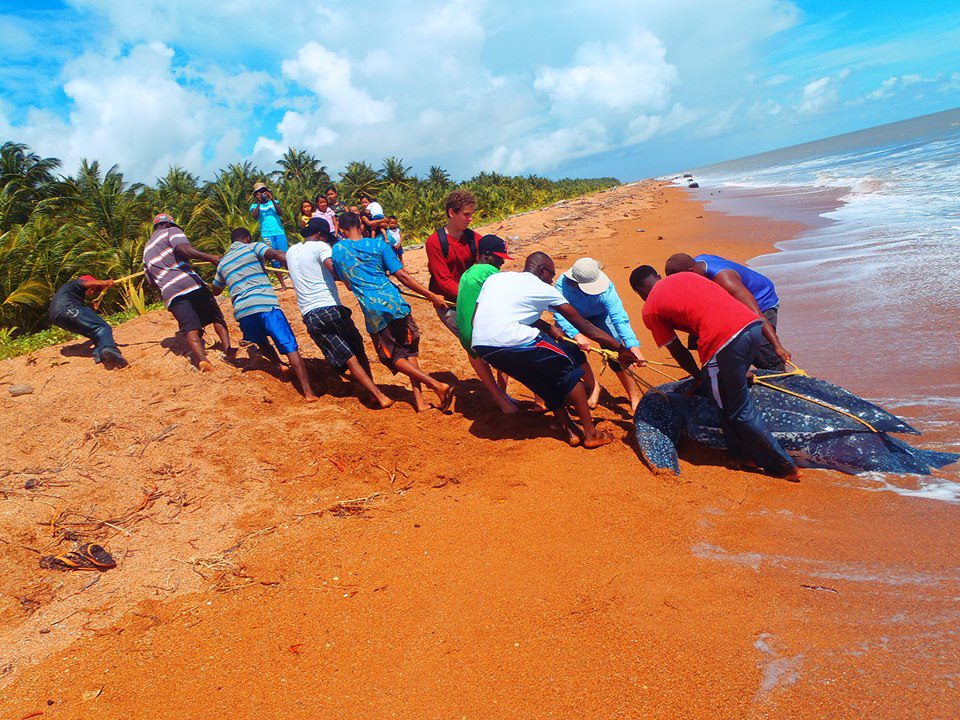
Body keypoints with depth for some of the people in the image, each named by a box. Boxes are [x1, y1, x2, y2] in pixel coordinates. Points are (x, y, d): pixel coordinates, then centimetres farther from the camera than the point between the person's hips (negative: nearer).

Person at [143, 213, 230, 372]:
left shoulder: (146, 250, 31)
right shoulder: (171, 231, 11)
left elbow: (152, 281, 34)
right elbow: (183, 248, -12)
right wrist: (210, 257, -23)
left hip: (169, 292, 4)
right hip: (190, 282, -4)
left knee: (190, 328, -9)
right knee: (216, 316, 9)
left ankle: (201, 359, -34)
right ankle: (227, 346, -13)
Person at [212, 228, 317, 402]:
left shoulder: (223, 262, 27)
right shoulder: (252, 247, 13)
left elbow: (215, 290, 43)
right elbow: (276, 254, -9)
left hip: (241, 310, 5)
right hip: (265, 303, -5)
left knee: (262, 341, 33)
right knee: (291, 348, -10)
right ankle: (308, 392, -19)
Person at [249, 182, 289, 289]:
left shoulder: (274, 202, 11)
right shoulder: (254, 206, 9)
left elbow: (279, 212, -6)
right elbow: (255, 217, -9)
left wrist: (272, 200, -14)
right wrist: (259, 203, -12)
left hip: (279, 233, 0)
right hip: (267, 235, 0)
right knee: (274, 260, 1)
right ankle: (282, 284, 5)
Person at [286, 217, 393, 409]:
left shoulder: (291, 251, 20)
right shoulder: (320, 246, 0)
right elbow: (334, 268, -20)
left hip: (310, 316, 5)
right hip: (331, 309, -4)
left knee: (349, 358, -2)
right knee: (359, 352, 14)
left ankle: (378, 396, -11)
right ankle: (376, 393, 15)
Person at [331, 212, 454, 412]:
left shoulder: (337, 250, 9)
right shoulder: (378, 244, 6)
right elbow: (402, 275, 0)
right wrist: (432, 296, 3)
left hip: (373, 311, -1)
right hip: (394, 303, 1)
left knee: (393, 356, 11)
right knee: (409, 349, 17)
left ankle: (436, 385, -5)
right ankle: (418, 397, 7)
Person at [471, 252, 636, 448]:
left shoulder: (494, 278, 23)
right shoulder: (543, 289, 9)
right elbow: (583, 325, 12)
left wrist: (545, 326, 30)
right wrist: (621, 348, 19)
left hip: (481, 347, 6)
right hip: (513, 342, -6)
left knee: (544, 377, 25)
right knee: (568, 371, 14)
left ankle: (569, 429, 27)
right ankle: (590, 433, 15)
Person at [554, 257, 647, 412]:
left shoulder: (606, 287, -37)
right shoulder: (563, 284, -37)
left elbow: (620, 318, -43)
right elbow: (560, 313, -45)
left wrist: (633, 347, -54)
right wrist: (577, 334, -62)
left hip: (600, 316, -1)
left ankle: (634, 394, -9)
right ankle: (594, 387, 3)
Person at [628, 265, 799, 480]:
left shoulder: (650, 311, 12)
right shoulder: (686, 276, 28)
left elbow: (678, 351, 18)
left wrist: (699, 376, 35)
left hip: (723, 341, -7)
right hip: (753, 325, 7)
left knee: (740, 411, 10)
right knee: (729, 398, 25)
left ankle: (783, 466, 17)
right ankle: (741, 452, 34)